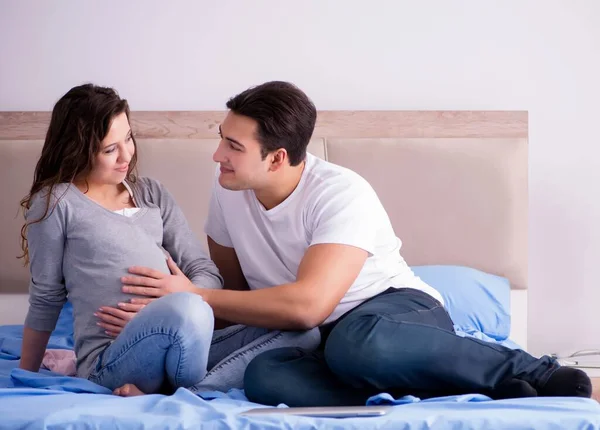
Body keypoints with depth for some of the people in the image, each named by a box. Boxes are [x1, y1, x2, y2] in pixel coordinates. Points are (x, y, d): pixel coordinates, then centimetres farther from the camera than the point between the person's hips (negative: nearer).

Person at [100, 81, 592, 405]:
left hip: (399, 309, -5)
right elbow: (232, 284, 16)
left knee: (355, 343, -45)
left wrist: (196, 297, -23)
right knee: (264, 377, -34)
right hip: (321, 341, 6)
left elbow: (308, 305, -31)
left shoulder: (341, 194, -20)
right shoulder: (228, 189, 1)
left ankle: (536, 374, -25)